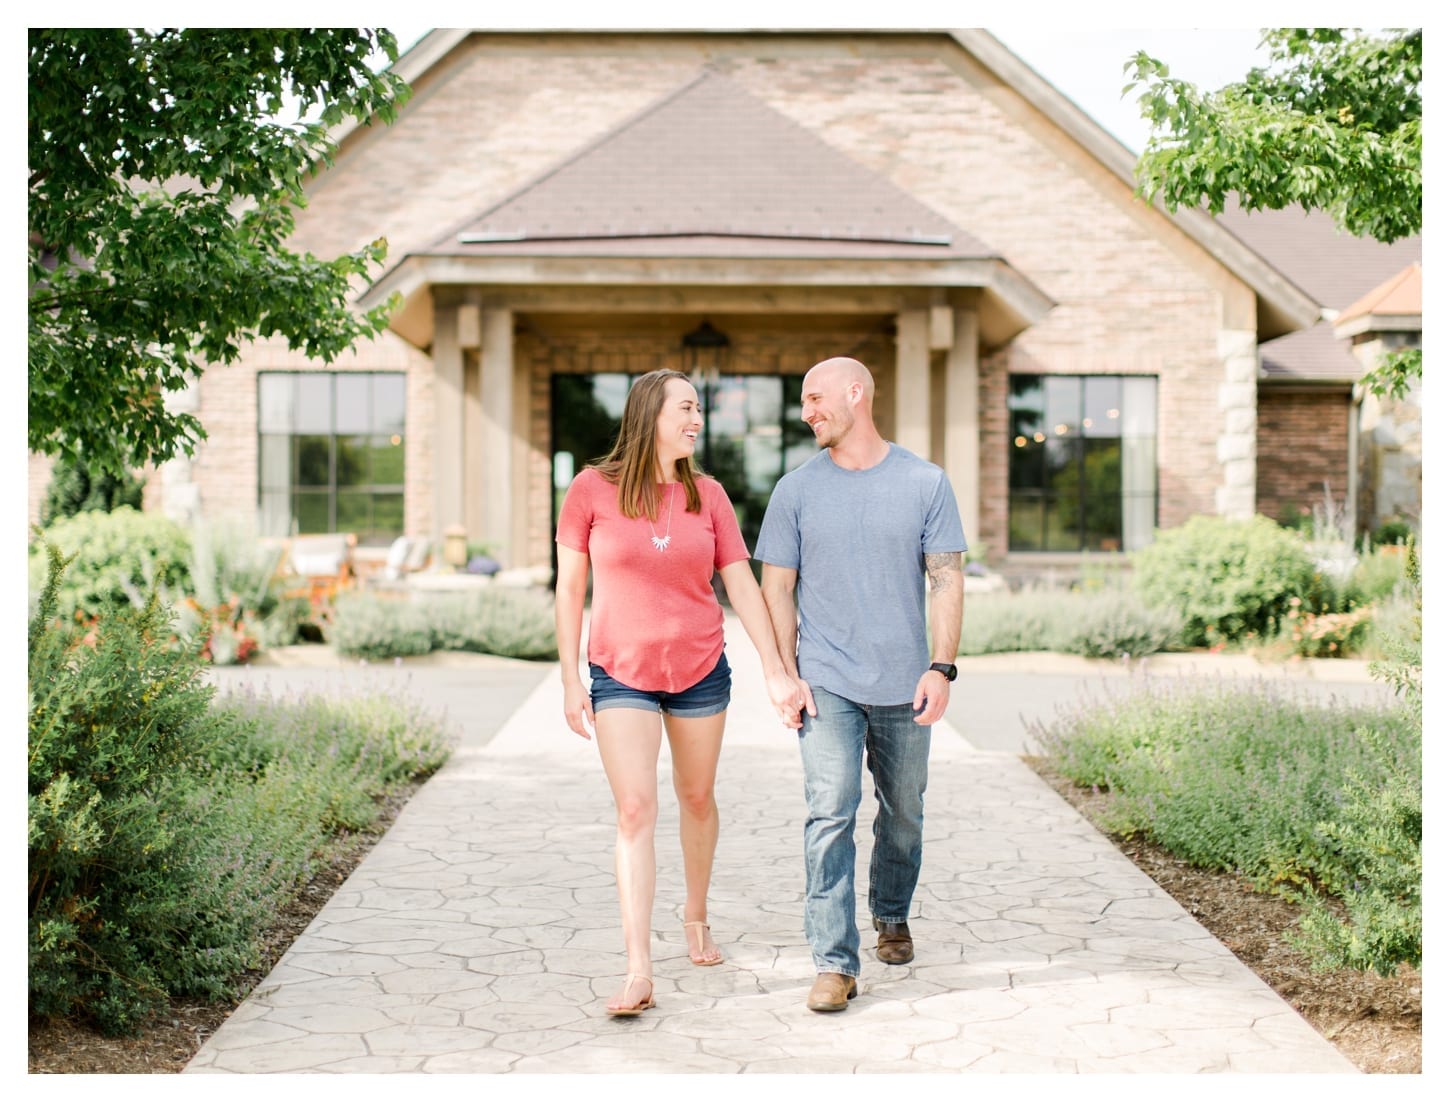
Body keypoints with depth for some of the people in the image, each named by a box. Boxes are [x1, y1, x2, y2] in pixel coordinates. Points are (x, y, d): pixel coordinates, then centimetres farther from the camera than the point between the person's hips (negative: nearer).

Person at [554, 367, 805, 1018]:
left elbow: (742, 586, 2)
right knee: (635, 809, -10)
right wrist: (570, 682, -4)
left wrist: (776, 671, -2)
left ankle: (696, 917, 39)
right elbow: (569, 588, -2)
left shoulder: (708, 496, 1)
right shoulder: (593, 489, -6)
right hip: (621, 675, -3)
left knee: (697, 796, 15)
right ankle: (638, 971, -9)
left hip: (701, 670, 3)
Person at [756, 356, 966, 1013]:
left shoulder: (925, 482, 2)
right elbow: (776, 588, 6)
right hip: (826, 682, -1)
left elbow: (946, 580, 2)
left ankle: (891, 916, 38)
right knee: (830, 815, -10)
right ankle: (835, 963, -7)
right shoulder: (796, 490, 4)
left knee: (903, 814, 13)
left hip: (905, 684, 1)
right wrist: (787, 674, -3)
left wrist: (941, 667, -7)